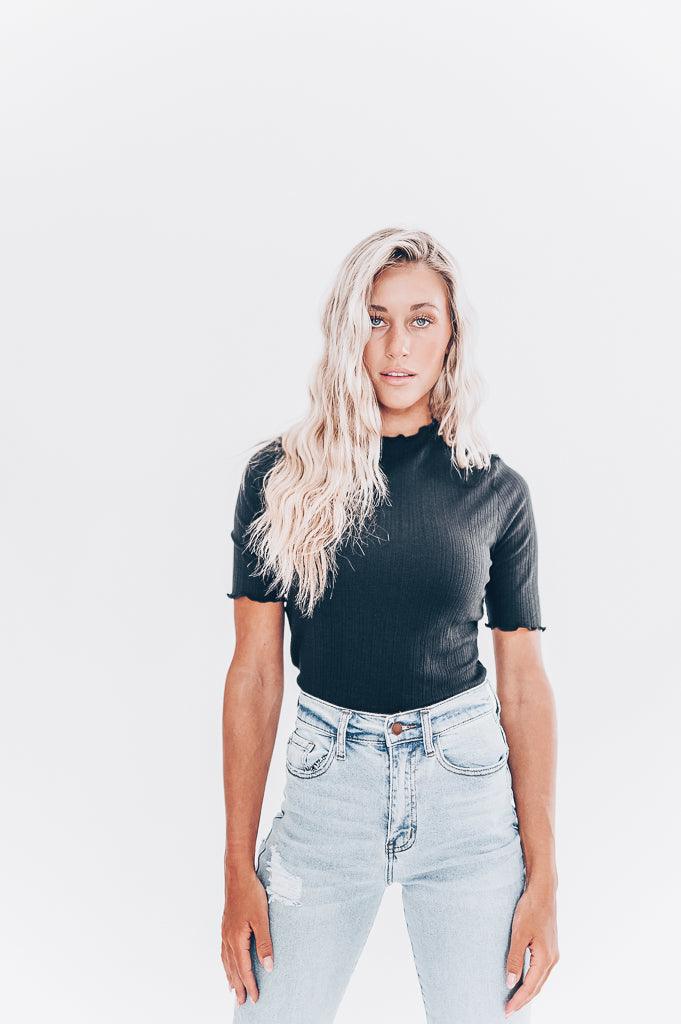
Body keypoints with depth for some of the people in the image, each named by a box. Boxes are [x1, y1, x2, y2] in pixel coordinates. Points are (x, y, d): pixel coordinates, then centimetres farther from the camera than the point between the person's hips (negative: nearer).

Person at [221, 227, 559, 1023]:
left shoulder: (496, 490, 0)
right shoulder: (282, 476, -2)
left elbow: (524, 681, 1)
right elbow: (255, 670, -2)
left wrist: (543, 878, -2)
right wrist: (239, 868, -4)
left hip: (468, 785, 1)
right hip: (328, 782, 0)